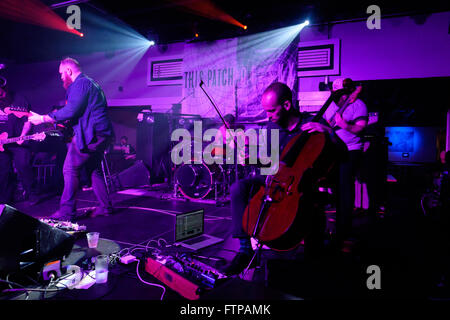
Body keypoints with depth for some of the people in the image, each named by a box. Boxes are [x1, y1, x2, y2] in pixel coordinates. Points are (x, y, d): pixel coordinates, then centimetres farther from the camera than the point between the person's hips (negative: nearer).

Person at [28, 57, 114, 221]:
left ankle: (67, 211, -6)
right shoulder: (91, 83, 24)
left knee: (70, 169, -7)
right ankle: (105, 206, 17)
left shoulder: (80, 83, -9)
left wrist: (42, 118, -11)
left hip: (91, 134, -10)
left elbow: (70, 111, -19)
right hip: (103, 134, 10)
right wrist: (60, 116, 24)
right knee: (93, 170, 16)